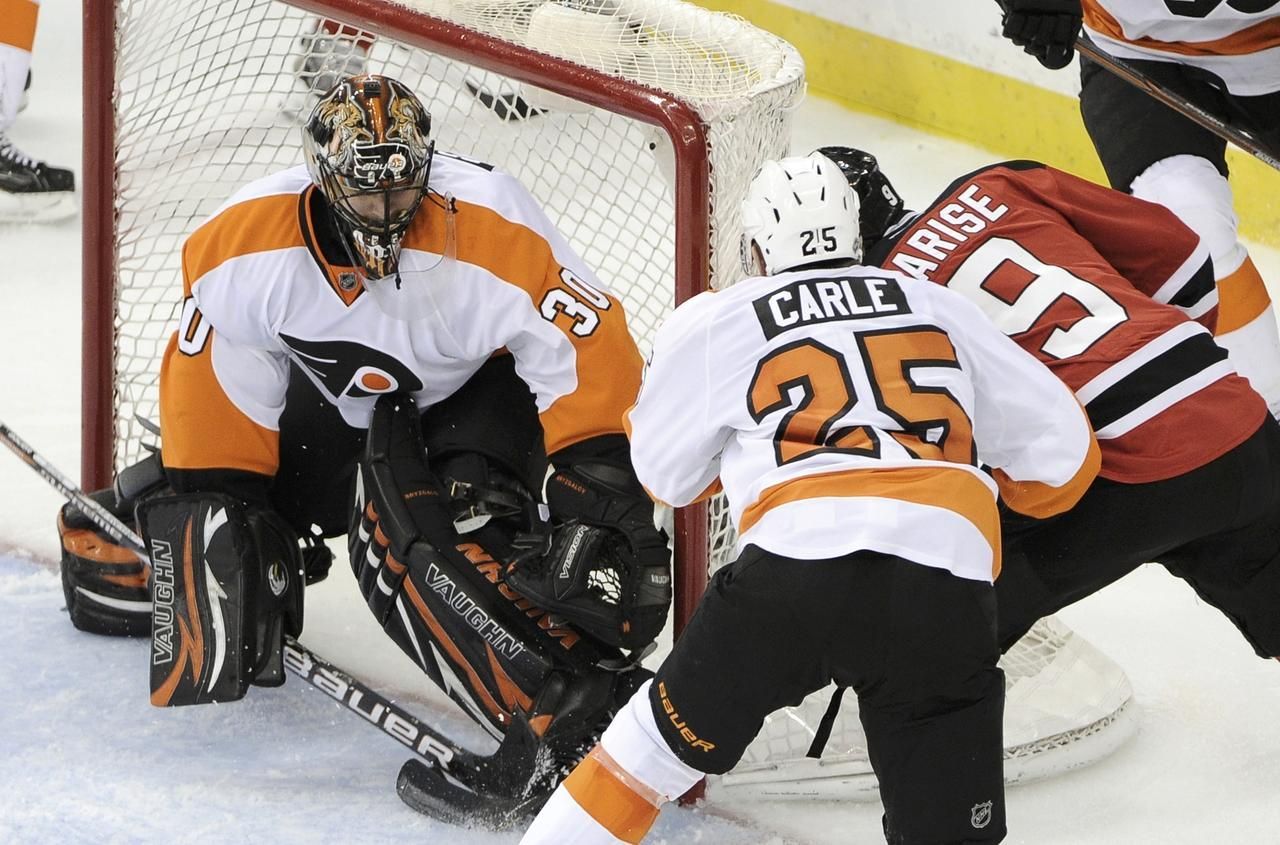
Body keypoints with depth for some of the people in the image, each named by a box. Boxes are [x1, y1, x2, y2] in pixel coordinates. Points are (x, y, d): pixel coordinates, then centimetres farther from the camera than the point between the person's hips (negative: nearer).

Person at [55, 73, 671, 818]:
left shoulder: (491, 232, -32)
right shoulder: (244, 241, -21)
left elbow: (594, 352, -27)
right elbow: (213, 381, -8)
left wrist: (599, 488, -32)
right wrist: (223, 506, -7)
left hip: (474, 398, -5)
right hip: (333, 403, 5)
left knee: (418, 541, -34)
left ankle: (572, 708, -40)